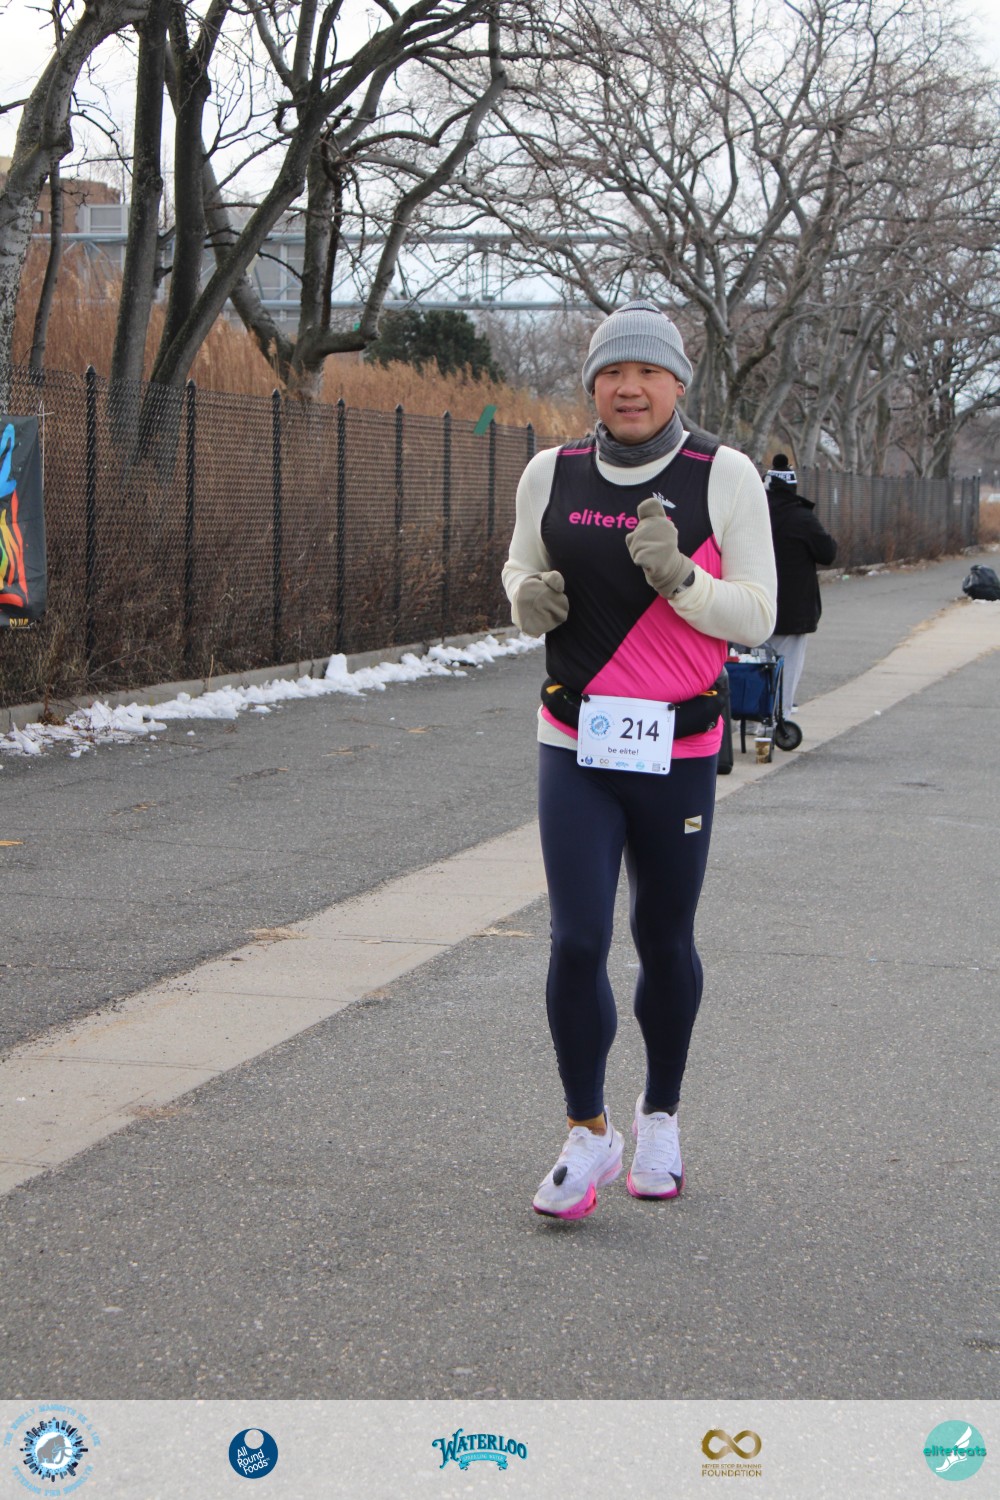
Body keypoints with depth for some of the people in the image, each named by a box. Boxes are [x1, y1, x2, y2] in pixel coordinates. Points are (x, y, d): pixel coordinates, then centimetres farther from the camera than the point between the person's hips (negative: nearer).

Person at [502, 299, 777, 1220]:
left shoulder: (724, 476, -5)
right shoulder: (551, 475, 3)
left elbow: (757, 617, -4)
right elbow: (522, 570, 18)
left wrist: (679, 577, -22)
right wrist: (529, 598, -6)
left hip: (678, 750, -1)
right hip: (574, 744, 1)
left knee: (666, 944, 10)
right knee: (577, 942, -8)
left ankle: (661, 1117, 32)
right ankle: (589, 1133, 8)